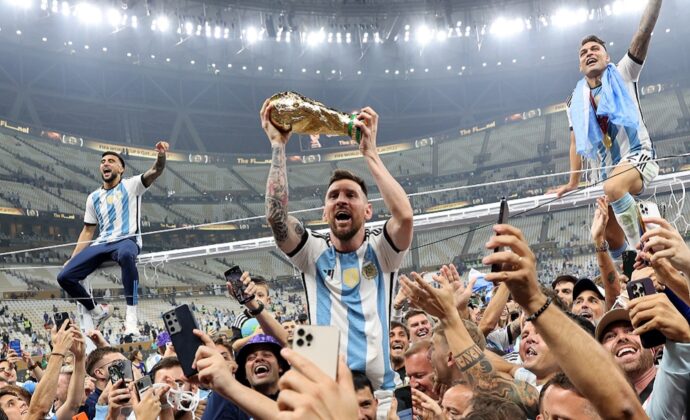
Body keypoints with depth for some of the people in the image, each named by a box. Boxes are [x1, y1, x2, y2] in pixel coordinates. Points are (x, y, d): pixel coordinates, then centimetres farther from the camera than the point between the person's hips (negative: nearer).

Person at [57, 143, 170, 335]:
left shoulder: (131, 185, 8)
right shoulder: (94, 197, 20)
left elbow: (155, 172, -10)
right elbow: (88, 231, 22)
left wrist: (161, 155, -32)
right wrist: (72, 258, 13)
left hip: (127, 240, -5)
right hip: (101, 244, 5)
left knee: (126, 254, -43)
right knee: (64, 276, -10)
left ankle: (131, 316, -41)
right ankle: (97, 312, 12)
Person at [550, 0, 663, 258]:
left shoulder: (623, 75, 5)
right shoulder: (576, 101, 14)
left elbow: (644, 32, -8)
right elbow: (575, 143, 18)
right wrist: (573, 182, 12)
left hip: (637, 156, -5)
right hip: (605, 171, 5)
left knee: (613, 187, -38)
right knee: (612, 240, -4)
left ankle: (640, 246, -28)